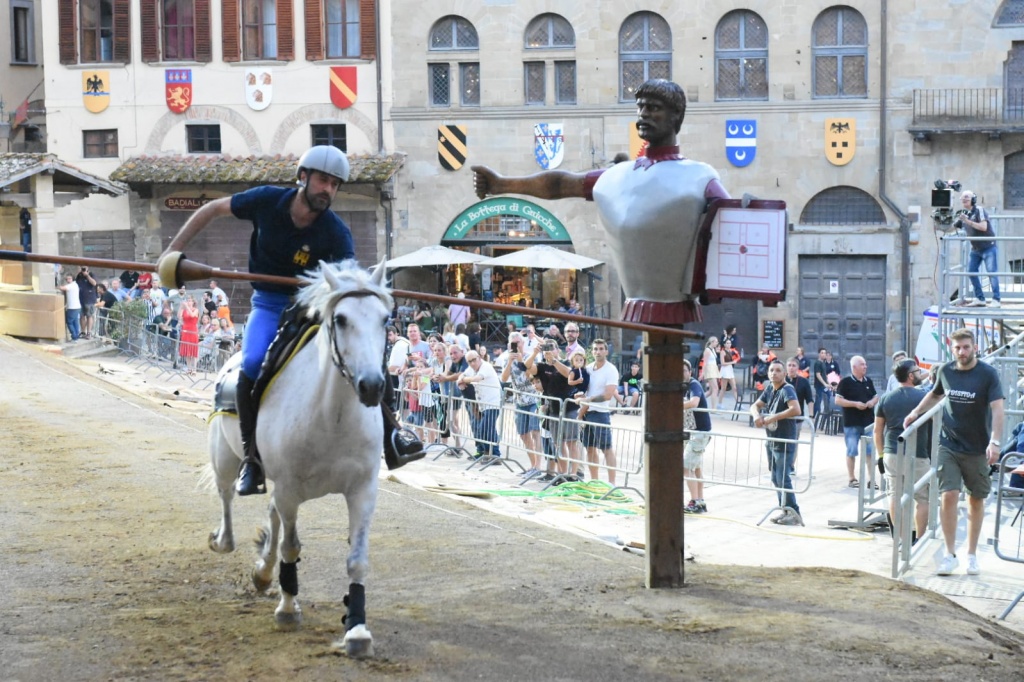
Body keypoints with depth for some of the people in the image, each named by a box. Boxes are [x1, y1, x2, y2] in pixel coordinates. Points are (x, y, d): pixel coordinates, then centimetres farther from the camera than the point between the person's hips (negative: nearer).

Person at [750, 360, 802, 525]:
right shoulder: (769, 389, 8)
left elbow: (796, 409, -32)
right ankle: (785, 511, 24)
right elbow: (755, 406, 10)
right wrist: (757, 415, -14)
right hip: (771, 441, 8)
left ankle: (794, 514, 2)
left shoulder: (787, 389, -16)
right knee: (775, 478, 14)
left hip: (785, 442, -8)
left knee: (783, 479, -7)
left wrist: (773, 418, -29)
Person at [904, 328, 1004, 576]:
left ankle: (972, 554, 21)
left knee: (976, 500, 8)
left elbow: (997, 409, -17)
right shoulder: (946, 371, 2)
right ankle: (950, 554, -2)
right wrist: (916, 412, 16)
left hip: (977, 449, -2)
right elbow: (935, 394, 24)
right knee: (948, 496, -11)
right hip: (949, 445, 2)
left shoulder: (988, 374, -10)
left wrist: (995, 442, -28)